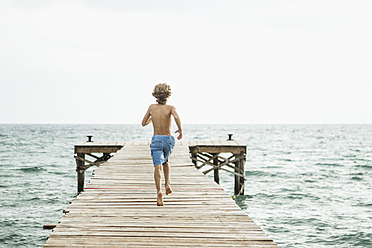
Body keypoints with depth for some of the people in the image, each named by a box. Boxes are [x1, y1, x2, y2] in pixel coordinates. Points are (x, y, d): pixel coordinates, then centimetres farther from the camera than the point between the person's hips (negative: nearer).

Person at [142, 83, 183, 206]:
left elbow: (144, 123, 14)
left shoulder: (152, 107, 6)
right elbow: (176, 117, -24)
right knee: (165, 161, 29)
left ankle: (159, 191, -35)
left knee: (157, 166, -13)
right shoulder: (170, 108, -2)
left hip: (156, 140, 0)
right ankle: (167, 184, 14)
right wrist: (180, 130, -10)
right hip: (168, 140, 0)